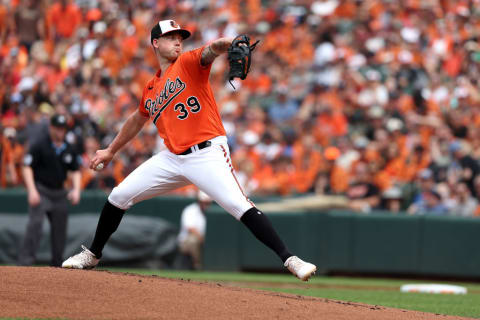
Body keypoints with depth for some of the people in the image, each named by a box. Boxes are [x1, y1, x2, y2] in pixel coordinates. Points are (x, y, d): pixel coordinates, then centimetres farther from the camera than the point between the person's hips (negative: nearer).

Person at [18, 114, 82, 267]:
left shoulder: (69, 149, 9)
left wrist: (76, 189, -1)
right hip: (40, 191, -6)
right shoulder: (38, 145, -8)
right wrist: (32, 190, -21)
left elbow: (75, 171, 16)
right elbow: (27, 167, -10)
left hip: (59, 194, 6)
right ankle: (25, 261, -23)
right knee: (35, 224, -19)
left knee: (60, 229, 6)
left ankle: (57, 264, 15)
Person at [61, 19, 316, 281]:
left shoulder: (189, 63, 0)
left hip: (207, 154, -6)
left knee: (240, 206, -23)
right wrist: (111, 150, 39)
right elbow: (137, 119, 34)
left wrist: (232, 43, -44)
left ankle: (289, 259, -24)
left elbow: (212, 49, -21)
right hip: (172, 159, 6)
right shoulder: (150, 89, 17)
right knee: (119, 196, 6)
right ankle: (92, 254, 24)